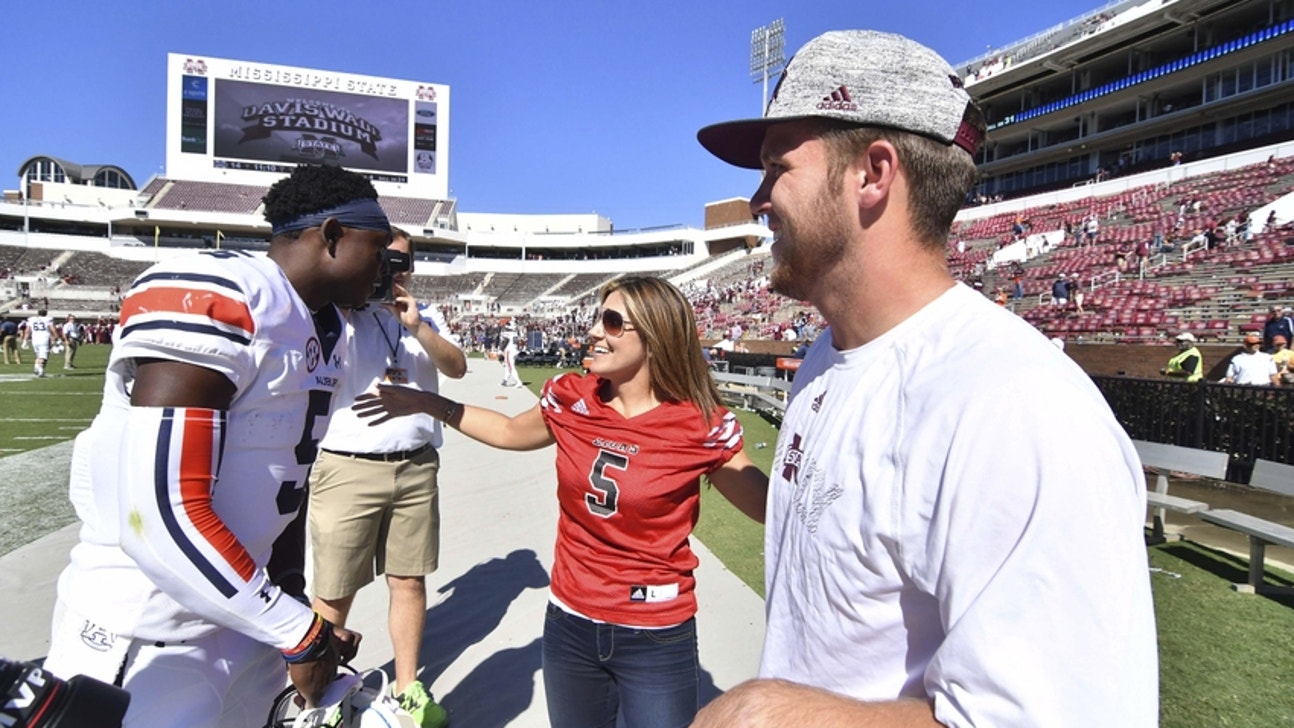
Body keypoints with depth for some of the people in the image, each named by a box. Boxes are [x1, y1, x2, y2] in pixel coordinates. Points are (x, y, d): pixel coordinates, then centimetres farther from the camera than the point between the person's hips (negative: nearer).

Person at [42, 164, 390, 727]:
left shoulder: (326, 327, 6)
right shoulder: (211, 300, -22)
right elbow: (162, 515, -28)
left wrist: (299, 612, 12)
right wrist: (299, 630, -19)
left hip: (244, 621, 8)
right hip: (144, 646, -8)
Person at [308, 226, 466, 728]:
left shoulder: (425, 317, 12)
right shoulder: (341, 313, -1)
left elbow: (457, 367, 1)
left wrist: (417, 328, -13)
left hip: (417, 467, 4)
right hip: (349, 470, -3)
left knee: (409, 580, 11)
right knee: (335, 592, 4)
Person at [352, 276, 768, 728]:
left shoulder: (701, 426, -17)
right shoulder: (571, 399, -6)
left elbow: (771, 504, -10)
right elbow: (511, 431, 13)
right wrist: (424, 402, 10)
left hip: (657, 637, -4)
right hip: (569, 624, 4)